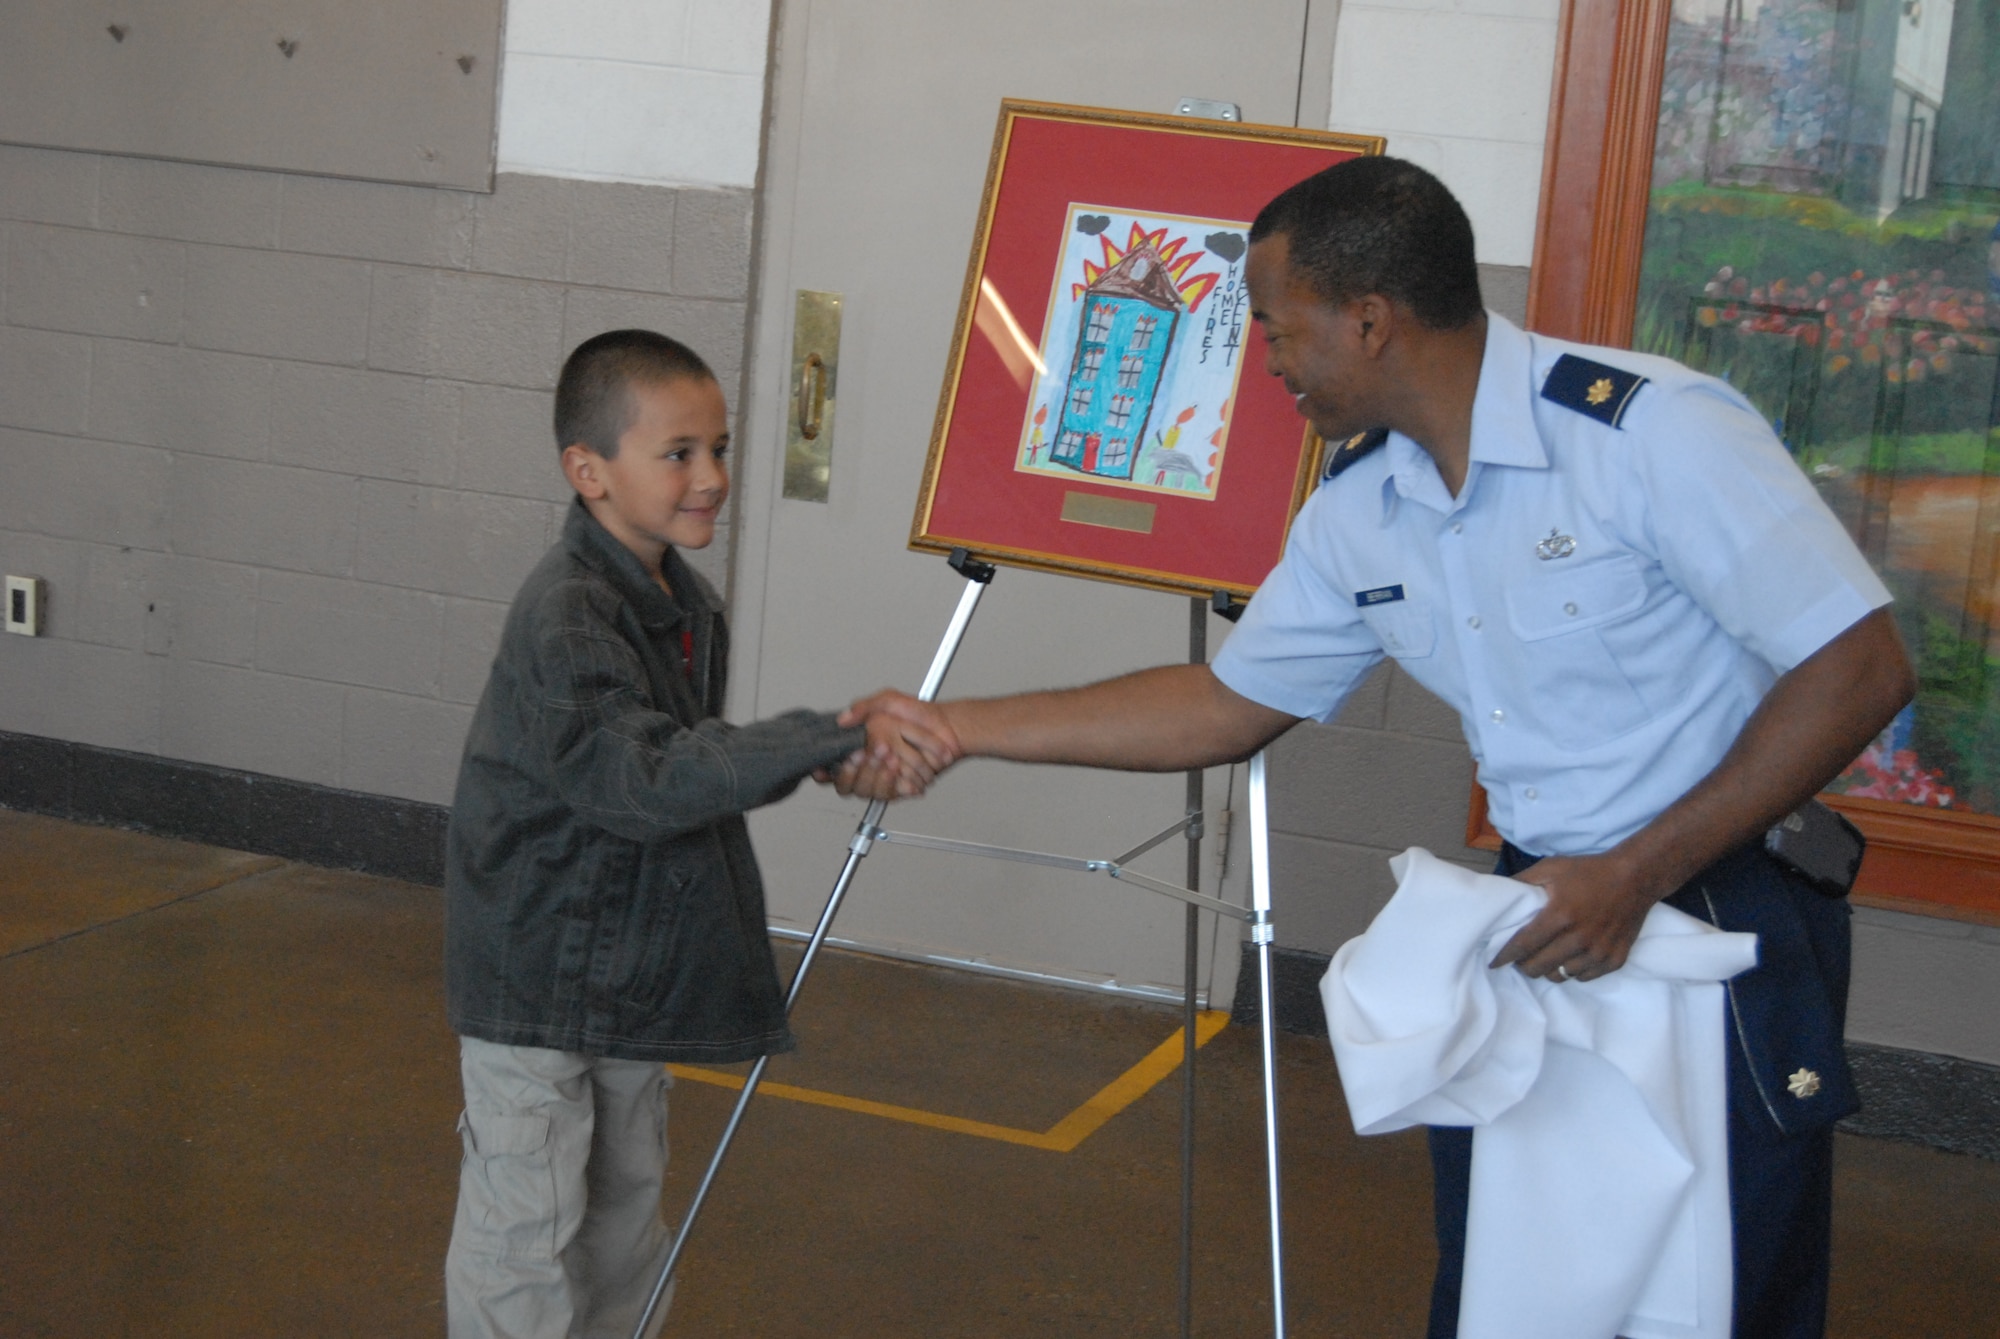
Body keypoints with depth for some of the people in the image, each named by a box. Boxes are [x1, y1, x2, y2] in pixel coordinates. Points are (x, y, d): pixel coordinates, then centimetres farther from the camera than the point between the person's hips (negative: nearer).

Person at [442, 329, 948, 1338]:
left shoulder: (685, 601, 5)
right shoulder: (563, 618, -25)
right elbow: (647, 778, -34)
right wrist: (830, 740, -37)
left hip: (633, 974, 9)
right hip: (538, 979, -9)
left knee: (626, 1200, 21)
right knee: (524, 1231, 1)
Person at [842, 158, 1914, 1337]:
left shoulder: (1652, 429, -20)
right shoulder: (1358, 509, 2)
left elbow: (1860, 668, -20)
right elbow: (1231, 704, 13)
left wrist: (1637, 873, -22)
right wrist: (956, 731, 9)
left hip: (1725, 934, -6)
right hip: (1539, 927, 7)